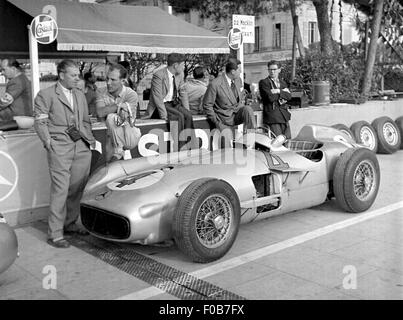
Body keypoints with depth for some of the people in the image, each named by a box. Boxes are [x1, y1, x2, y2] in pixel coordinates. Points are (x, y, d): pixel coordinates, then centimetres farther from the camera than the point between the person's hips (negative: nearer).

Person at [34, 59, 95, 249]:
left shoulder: (80, 96, 20)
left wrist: (90, 140, 14)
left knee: (77, 190, 7)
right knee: (60, 191, -7)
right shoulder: (46, 95, 1)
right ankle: (55, 234, -1)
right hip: (60, 148, -6)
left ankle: (70, 224, 24)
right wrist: (49, 144, -9)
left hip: (82, 148, 6)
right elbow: (40, 122, -3)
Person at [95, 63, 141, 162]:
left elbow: (124, 117, -23)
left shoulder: (131, 94, -10)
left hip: (130, 137, -4)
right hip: (112, 137, 4)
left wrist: (108, 109, -15)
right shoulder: (102, 94, 2)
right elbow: (100, 113, -19)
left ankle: (118, 152, -14)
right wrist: (119, 105, -22)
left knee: (111, 117, -27)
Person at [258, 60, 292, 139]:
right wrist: (283, 92, -3)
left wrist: (279, 91, -11)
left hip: (284, 116, 6)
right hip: (272, 117, -6)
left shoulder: (282, 82, 20)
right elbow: (270, 97, -14)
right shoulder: (263, 82, 0)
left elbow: (289, 96, 3)